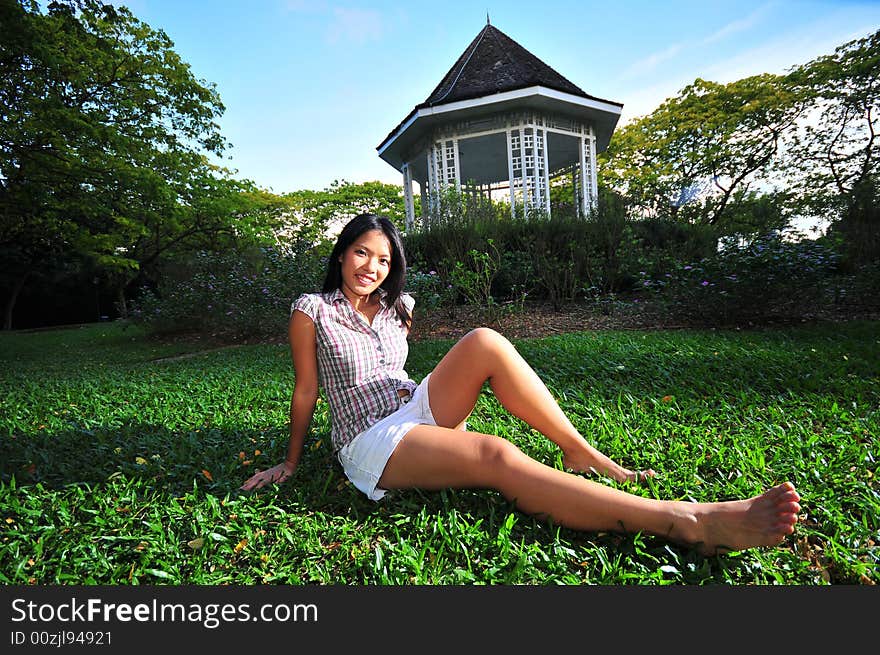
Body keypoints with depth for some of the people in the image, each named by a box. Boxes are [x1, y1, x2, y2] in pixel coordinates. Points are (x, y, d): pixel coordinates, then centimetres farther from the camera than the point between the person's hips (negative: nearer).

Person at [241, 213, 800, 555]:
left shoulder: (396, 308, 12)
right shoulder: (312, 310, -2)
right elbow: (306, 390, 2)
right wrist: (292, 462, 8)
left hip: (419, 409, 5)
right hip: (373, 443, -5)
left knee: (484, 342, -23)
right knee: (497, 456, -33)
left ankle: (583, 455, -18)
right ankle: (685, 522, -37)